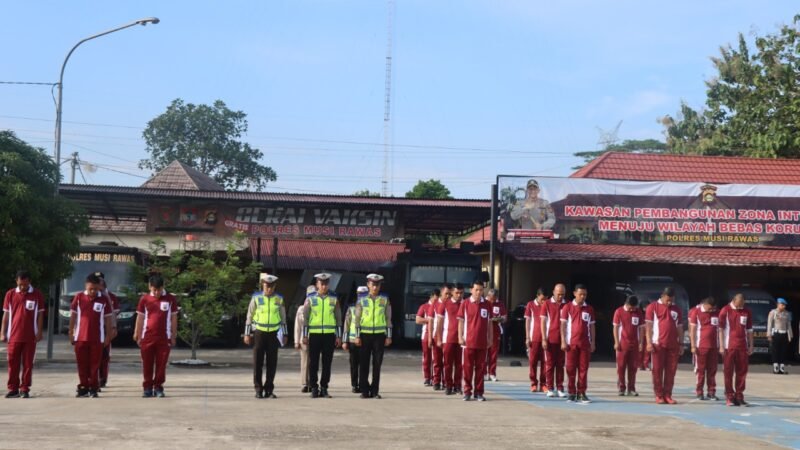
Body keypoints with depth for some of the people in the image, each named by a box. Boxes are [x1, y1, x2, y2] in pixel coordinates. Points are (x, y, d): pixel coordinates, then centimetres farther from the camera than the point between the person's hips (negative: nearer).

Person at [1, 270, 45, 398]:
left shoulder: (37, 295, 0)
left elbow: (40, 315, 3)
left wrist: (39, 332, -3)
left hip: (30, 336, -1)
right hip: (14, 336, 1)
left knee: (27, 364, 2)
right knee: (13, 363, 2)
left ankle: (25, 389, 7)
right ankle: (13, 389, 9)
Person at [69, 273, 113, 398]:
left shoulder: (104, 299, -2)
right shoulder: (79, 297, 2)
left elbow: (108, 319, 3)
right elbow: (73, 316, 8)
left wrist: (108, 336, 1)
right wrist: (71, 333, 7)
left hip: (97, 338, -1)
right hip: (80, 337, 2)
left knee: (95, 365, 1)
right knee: (82, 364, 6)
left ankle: (94, 388, 7)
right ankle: (83, 388, 14)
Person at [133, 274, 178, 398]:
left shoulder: (170, 299, 1)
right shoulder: (144, 299, 3)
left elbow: (174, 318, 6)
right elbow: (140, 318, 8)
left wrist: (174, 336, 5)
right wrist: (137, 335, 7)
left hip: (164, 338, -1)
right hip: (147, 337, 1)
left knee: (161, 364, 1)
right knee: (147, 364, 3)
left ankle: (158, 387, 9)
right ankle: (147, 388, 11)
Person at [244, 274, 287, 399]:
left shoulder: (279, 299, 2)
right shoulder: (256, 298, -4)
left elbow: (283, 318, 9)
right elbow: (249, 316, 1)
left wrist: (284, 335, 8)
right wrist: (247, 334, -1)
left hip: (274, 333, 2)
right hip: (259, 332, -2)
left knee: (272, 363, 2)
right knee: (258, 362, -1)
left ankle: (269, 390, 10)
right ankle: (258, 390, 5)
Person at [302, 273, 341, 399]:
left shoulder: (334, 299, 6)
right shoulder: (310, 299, 3)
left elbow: (338, 318, 8)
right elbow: (305, 317, 4)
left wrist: (338, 336, 4)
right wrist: (305, 336, -1)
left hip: (329, 335, 1)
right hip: (314, 335, -1)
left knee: (327, 363, 3)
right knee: (313, 363, 1)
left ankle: (324, 388, 10)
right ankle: (314, 389, 8)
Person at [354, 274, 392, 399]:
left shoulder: (385, 299, 4)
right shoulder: (362, 300, 3)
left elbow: (388, 318, 5)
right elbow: (357, 318, 3)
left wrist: (389, 336, 0)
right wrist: (357, 336, -3)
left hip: (379, 335, 0)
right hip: (365, 335, 0)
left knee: (377, 364, 1)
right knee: (364, 364, 1)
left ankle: (375, 391, 7)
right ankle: (364, 391, 8)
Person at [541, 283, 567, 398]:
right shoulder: (547, 304, 1)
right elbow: (543, 322, 0)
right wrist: (544, 339, -6)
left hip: (562, 340, 2)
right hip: (550, 340, -2)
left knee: (560, 365, 5)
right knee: (549, 364, 2)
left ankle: (560, 388, 8)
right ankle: (550, 388, 7)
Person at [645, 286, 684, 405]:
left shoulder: (676, 310, 15)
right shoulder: (653, 307, 2)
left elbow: (680, 327, 17)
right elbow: (649, 325, -1)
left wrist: (681, 344, 11)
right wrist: (649, 342, -9)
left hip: (673, 345, 4)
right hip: (658, 344, -3)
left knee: (671, 371, 2)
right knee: (658, 370, -1)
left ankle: (667, 395, 7)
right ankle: (658, 395, 3)